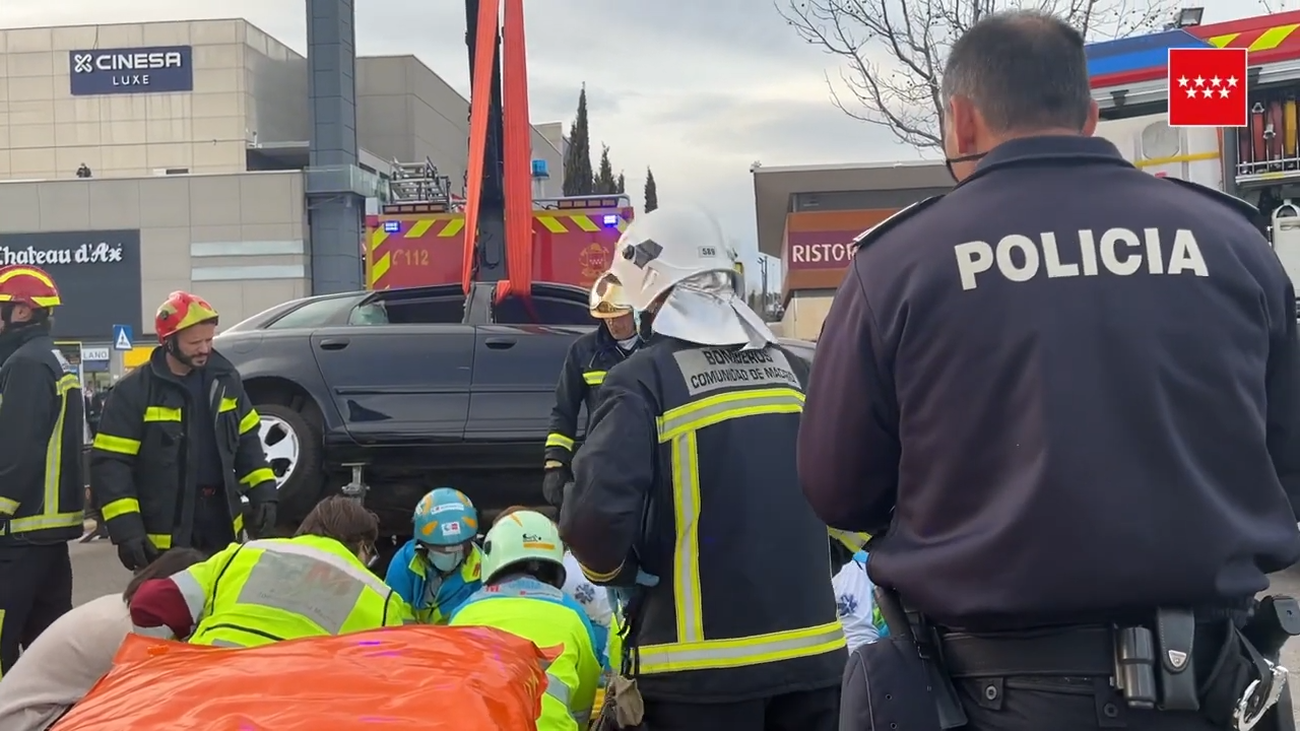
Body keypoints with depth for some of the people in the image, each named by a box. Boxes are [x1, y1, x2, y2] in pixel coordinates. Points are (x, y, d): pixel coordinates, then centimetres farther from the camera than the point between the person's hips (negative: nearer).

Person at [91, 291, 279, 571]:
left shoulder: (225, 378, 6)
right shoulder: (134, 391, -10)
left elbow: (247, 440, 15)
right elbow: (110, 463, -12)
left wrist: (263, 494, 5)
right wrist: (126, 528, -20)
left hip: (222, 527, 5)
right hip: (162, 539, -5)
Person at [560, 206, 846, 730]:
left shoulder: (643, 380, -11)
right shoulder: (794, 372, 6)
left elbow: (595, 515, -20)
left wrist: (613, 573, 1)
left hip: (700, 665, -4)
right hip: (810, 651, 5)